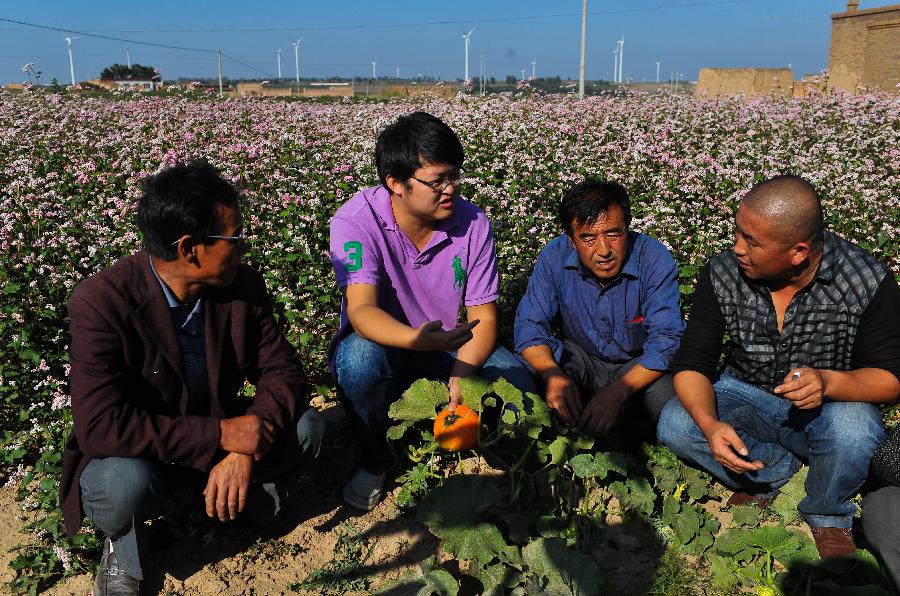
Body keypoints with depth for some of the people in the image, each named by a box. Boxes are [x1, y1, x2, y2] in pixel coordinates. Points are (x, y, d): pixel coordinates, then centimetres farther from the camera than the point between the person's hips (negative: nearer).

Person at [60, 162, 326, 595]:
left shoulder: (244, 286, -13)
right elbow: (100, 424, -32)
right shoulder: (101, 302, -27)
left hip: (222, 428, 4)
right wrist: (221, 435, -36)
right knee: (122, 484, -36)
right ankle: (122, 547, -1)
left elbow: (281, 371, -10)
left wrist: (245, 450, -29)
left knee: (307, 427, -19)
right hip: (142, 448, -3)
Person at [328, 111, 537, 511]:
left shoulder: (474, 223, -14)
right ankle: (372, 459, -7)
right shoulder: (356, 221, -22)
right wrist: (417, 339, -55)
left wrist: (460, 377, -30)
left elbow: (483, 317, -12)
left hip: (451, 347, 2)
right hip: (383, 342, -2)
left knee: (517, 385, -23)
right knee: (360, 356, -37)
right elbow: (361, 310, -34)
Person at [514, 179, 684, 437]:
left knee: (665, 391, -34)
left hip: (639, 366, -1)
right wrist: (552, 374, -37)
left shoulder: (654, 259, -23)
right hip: (581, 359, 2)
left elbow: (666, 340, -27)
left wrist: (617, 392, -42)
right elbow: (530, 324, -15)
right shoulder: (555, 256, -16)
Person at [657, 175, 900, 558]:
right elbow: (692, 365, -12)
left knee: (852, 432, -36)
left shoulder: (868, 282, -21)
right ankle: (775, 467, 1)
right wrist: (710, 424, -33)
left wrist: (828, 382, -38)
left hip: (831, 404, -2)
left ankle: (827, 516, -2)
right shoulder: (722, 274, -16)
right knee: (674, 425, -24)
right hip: (746, 398, 2)